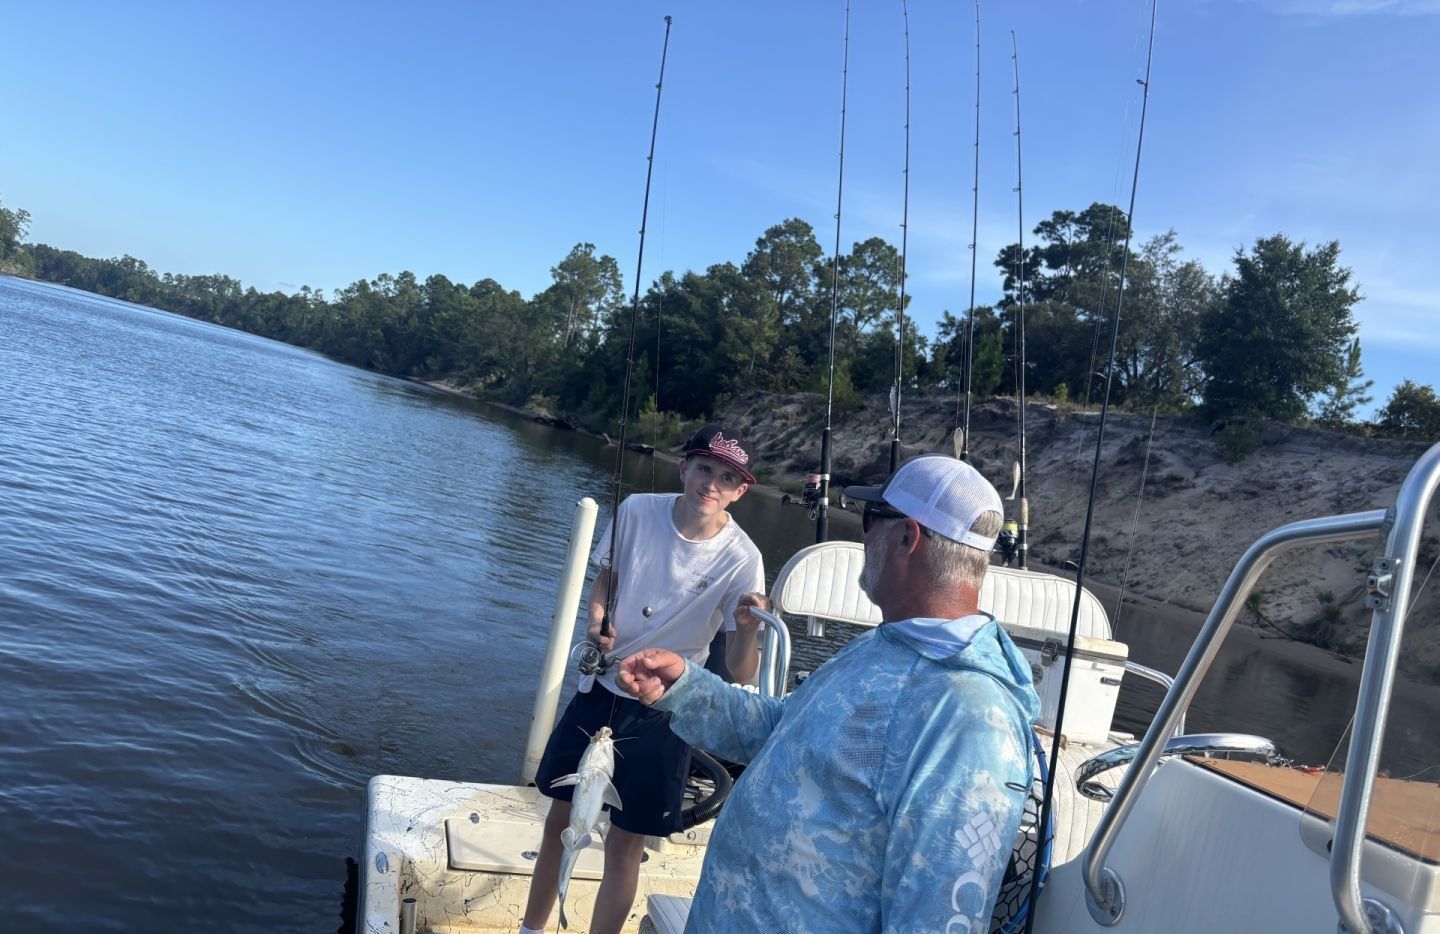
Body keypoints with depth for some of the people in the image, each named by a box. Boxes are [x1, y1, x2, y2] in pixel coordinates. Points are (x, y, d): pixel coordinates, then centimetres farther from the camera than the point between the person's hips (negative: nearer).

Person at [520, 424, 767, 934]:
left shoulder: (741, 559, -20)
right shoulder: (637, 510, -11)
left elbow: (740, 673, -20)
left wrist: (748, 628, -40)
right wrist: (596, 620, -11)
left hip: (661, 709, -3)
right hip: (599, 687, 4)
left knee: (624, 843, 4)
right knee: (560, 818, 17)